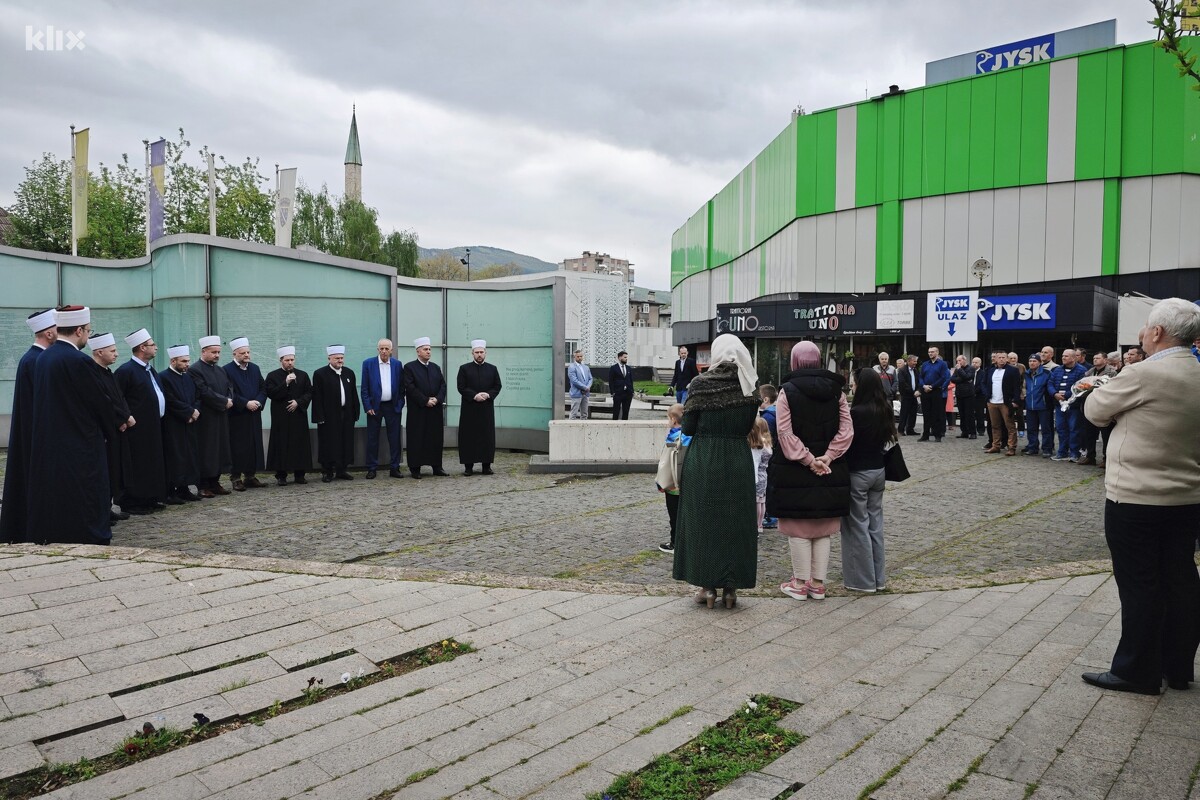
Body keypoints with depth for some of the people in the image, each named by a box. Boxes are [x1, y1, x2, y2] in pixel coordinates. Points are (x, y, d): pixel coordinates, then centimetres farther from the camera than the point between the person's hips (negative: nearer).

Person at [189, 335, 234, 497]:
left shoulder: (221, 370, 16)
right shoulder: (195, 370, -10)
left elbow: (229, 388, 12)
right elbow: (205, 392, -19)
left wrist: (229, 400, -8)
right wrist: (224, 402, -14)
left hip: (221, 417, 8)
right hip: (205, 419, -8)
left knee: (219, 451, 11)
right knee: (205, 453, -2)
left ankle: (215, 483, 19)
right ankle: (203, 486, 5)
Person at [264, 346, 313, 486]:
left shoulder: (303, 375, 10)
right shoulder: (272, 376, 4)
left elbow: (309, 393, 6)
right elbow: (271, 393, -7)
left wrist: (298, 402, -10)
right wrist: (285, 383, -17)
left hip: (299, 415, 2)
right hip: (280, 417, -2)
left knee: (300, 444, 2)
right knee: (281, 445, -3)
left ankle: (300, 474, 10)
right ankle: (281, 476, 3)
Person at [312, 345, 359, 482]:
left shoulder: (349, 373, 11)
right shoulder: (320, 374, -4)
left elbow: (354, 395, 12)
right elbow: (317, 398, -7)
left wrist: (355, 413, 7)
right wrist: (320, 417, -13)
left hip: (346, 415, 5)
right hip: (328, 416, -4)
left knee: (346, 443, 7)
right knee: (328, 444, 0)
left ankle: (342, 470, 18)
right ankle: (327, 472, 10)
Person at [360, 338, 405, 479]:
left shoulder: (398, 364, 5)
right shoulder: (368, 364, 1)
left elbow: (401, 387, 6)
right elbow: (364, 388, 0)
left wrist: (400, 405, -2)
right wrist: (368, 407, -7)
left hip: (392, 406, 1)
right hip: (374, 406, -1)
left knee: (394, 439, 4)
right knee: (372, 439, 4)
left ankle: (394, 468, 11)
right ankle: (371, 469, 11)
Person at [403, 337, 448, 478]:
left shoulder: (435, 367, 15)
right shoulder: (409, 367, -2)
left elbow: (443, 385, 9)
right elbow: (410, 388, -11)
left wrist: (437, 399, -9)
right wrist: (425, 401, -14)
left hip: (435, 409, 5)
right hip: (417, 410, -5)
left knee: (436, 438, 7)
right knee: (417, 439, -1)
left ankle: (437, 467, 14)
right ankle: (415, 468, 5)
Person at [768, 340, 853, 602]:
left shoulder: (787, 391, -9)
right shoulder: (836, 391, 3)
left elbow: (786, 434, -15)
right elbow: (846, 432, -3)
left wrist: (808, 460, -11)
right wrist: (825, 458, -7)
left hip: (794, 473, -4)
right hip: (830, 474, 4)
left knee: (798, 529, 6)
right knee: (823, 530, 13)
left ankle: (800, 583, 12)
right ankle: (818, 583, 18)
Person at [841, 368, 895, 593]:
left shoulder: (855, 413, -18)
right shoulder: (884, 411, 3)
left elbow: (846, 443, -15)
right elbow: (886, 439, 11)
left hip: (857, 473, -7)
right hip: (878, 471, 7)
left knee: (857, 526, 2)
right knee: (875, 524, 13)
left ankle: (863, 579, 7)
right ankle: (878, 577, 20)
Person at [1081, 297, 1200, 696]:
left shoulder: (1143, 374, -18)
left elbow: (1095, 411, -5)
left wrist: (1109, 387, 12)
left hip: (1137, 500, -8)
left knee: (1139, 585, 1)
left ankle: (1137, 672, 12)